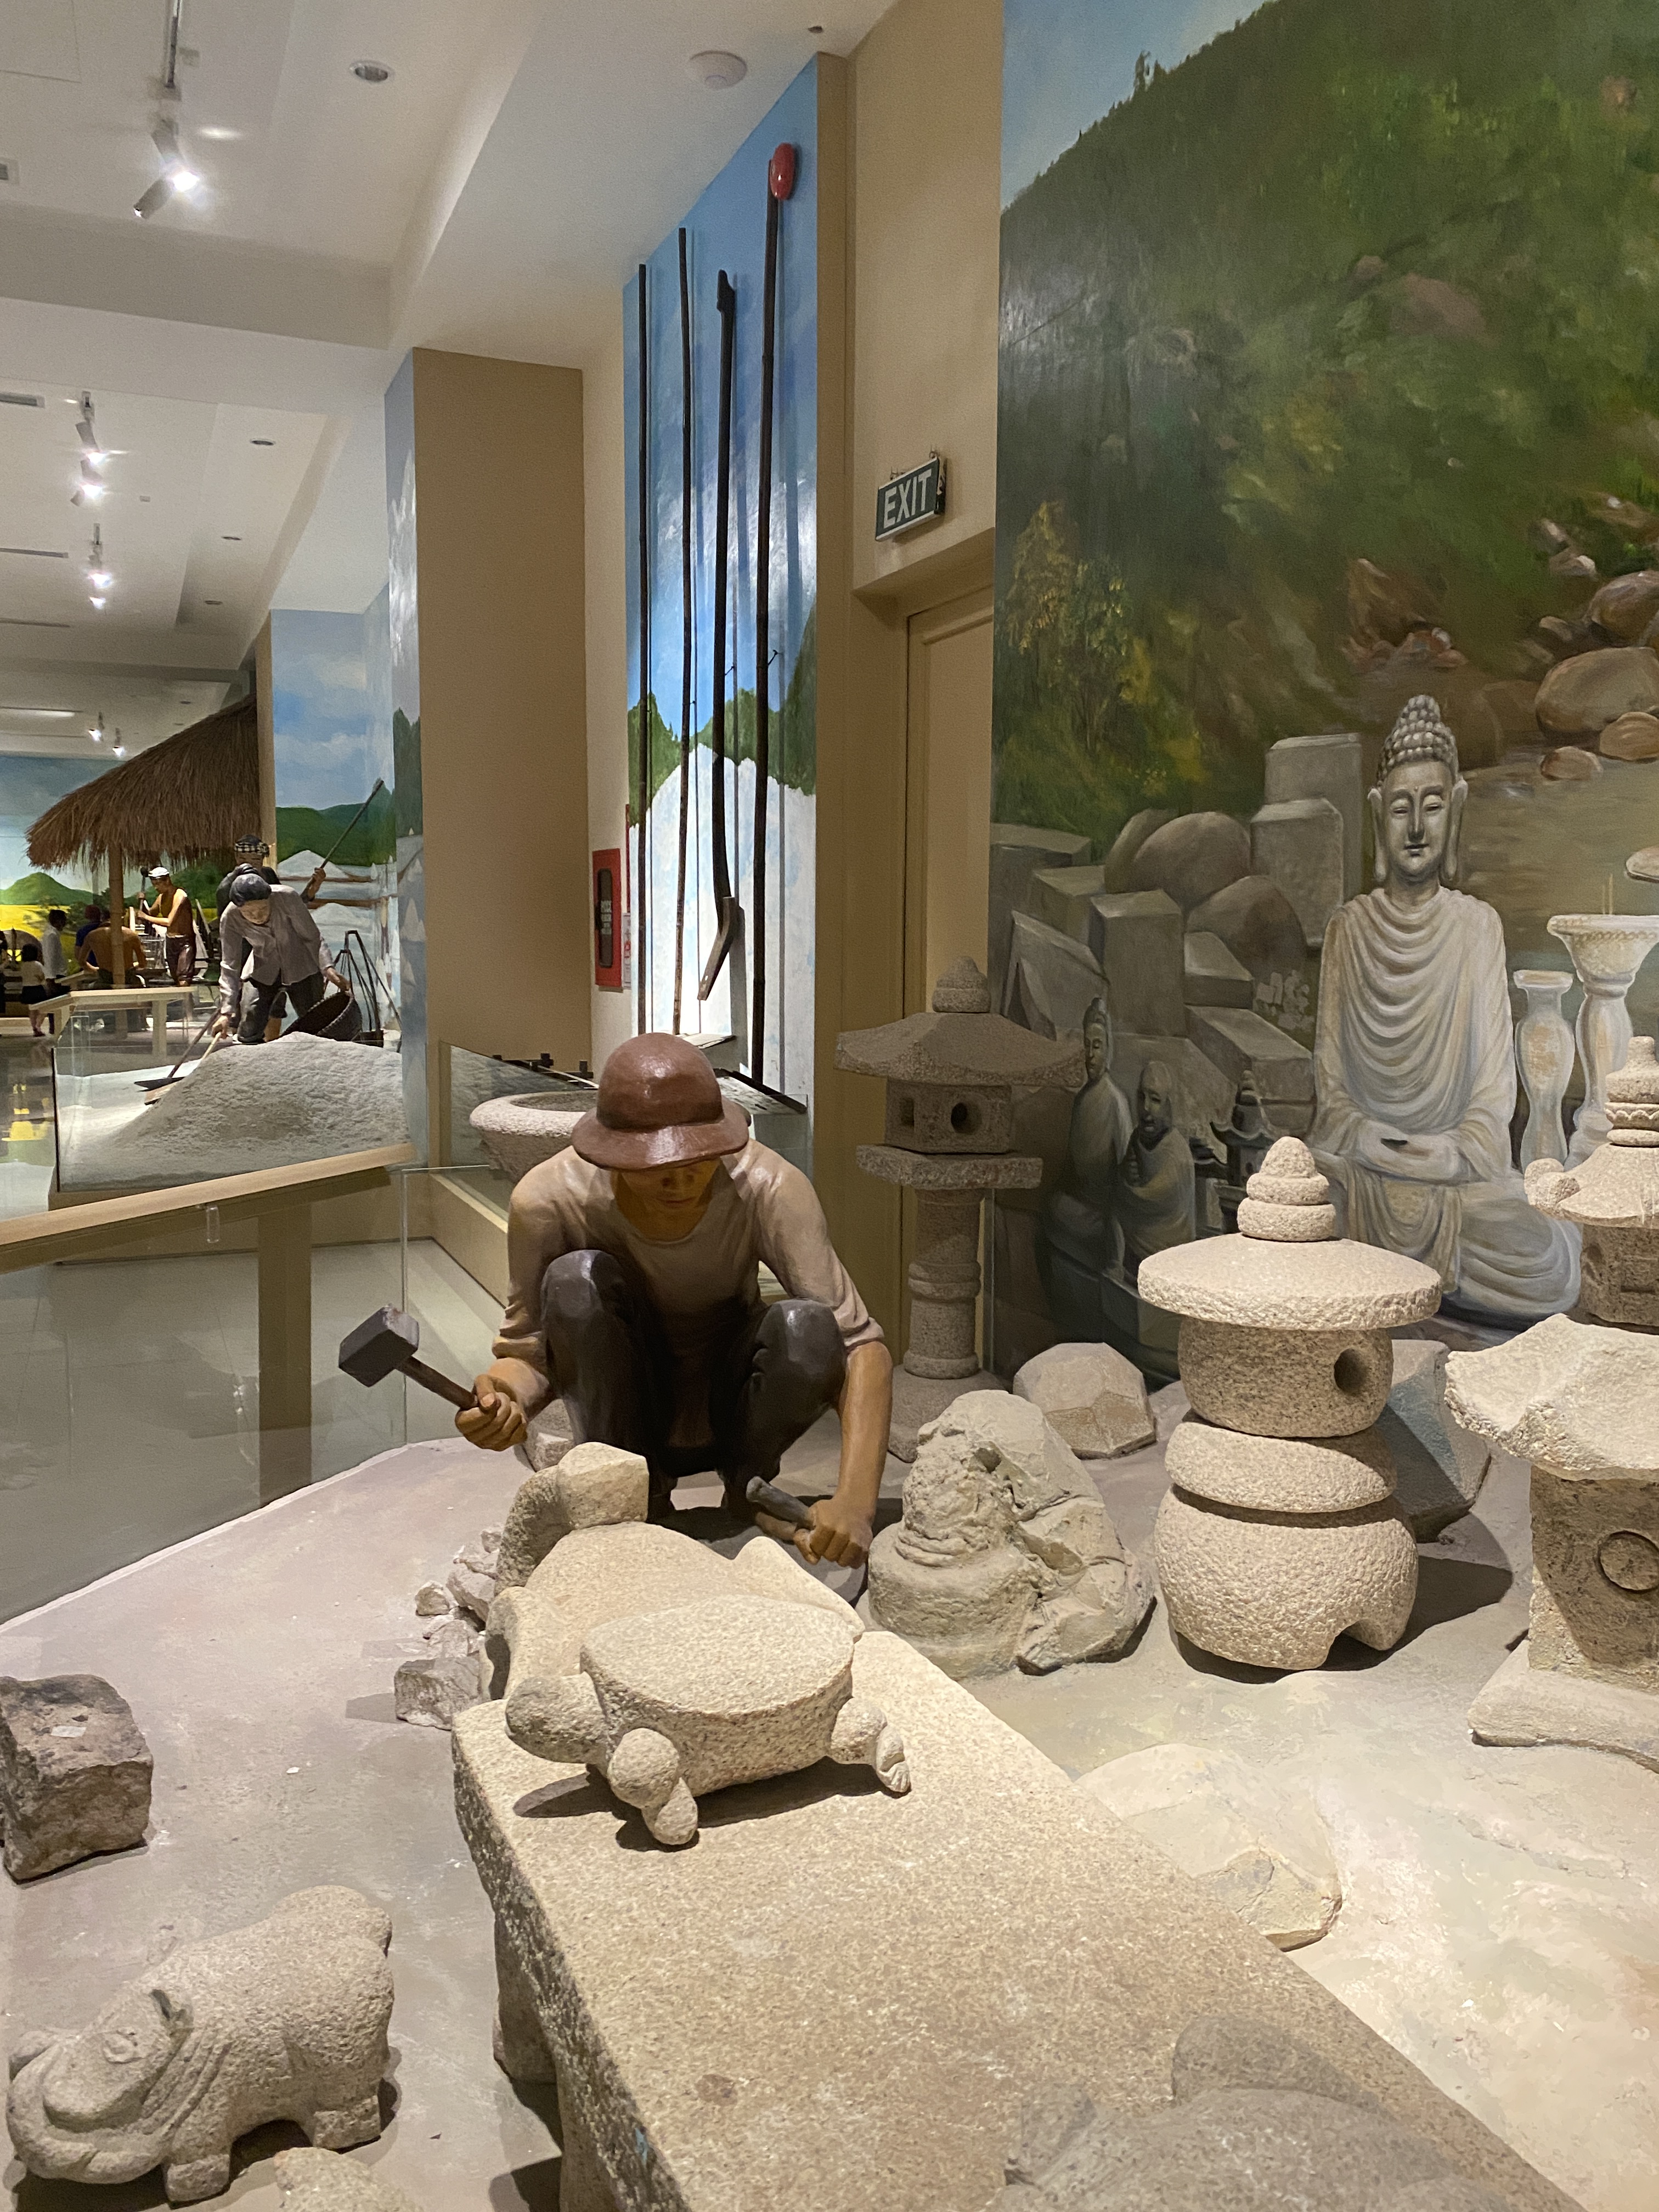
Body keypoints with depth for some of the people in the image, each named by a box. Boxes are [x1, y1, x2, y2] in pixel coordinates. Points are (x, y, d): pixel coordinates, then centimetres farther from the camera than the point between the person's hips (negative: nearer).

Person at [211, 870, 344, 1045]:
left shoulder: (287, 898, -29)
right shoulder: (230, 919, -21)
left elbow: (312, 936, -17)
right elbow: (230, 966, -16)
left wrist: (327, 967, -32)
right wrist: (226, 1011, -23)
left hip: (302, 968, -2)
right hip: (265, 973, 2)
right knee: (248, 1035, -5)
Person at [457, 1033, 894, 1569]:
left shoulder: (769, 1189, -26)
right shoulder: (550, 1199, -25)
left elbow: (860, 1344, -30)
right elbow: (528, 1349, -13)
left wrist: (855, 1500, -45)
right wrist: (505, 1395, -39)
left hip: (728, 1405, 0)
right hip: (621, 1410, 0)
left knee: (807, 1328, -33)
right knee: (576, 1278, -30)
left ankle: (748, 1485, -1)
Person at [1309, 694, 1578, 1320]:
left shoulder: (1477, 927, 4)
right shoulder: (1348, 928, 7)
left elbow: (1495, 1081, 2)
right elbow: (1329, 1074, 7)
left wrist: (1452, 1152, -13)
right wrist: (1364, 1140, -10)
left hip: (1460, 1169, 0)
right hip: (1358, 1168, 0)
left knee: (1547, 1263, -26)